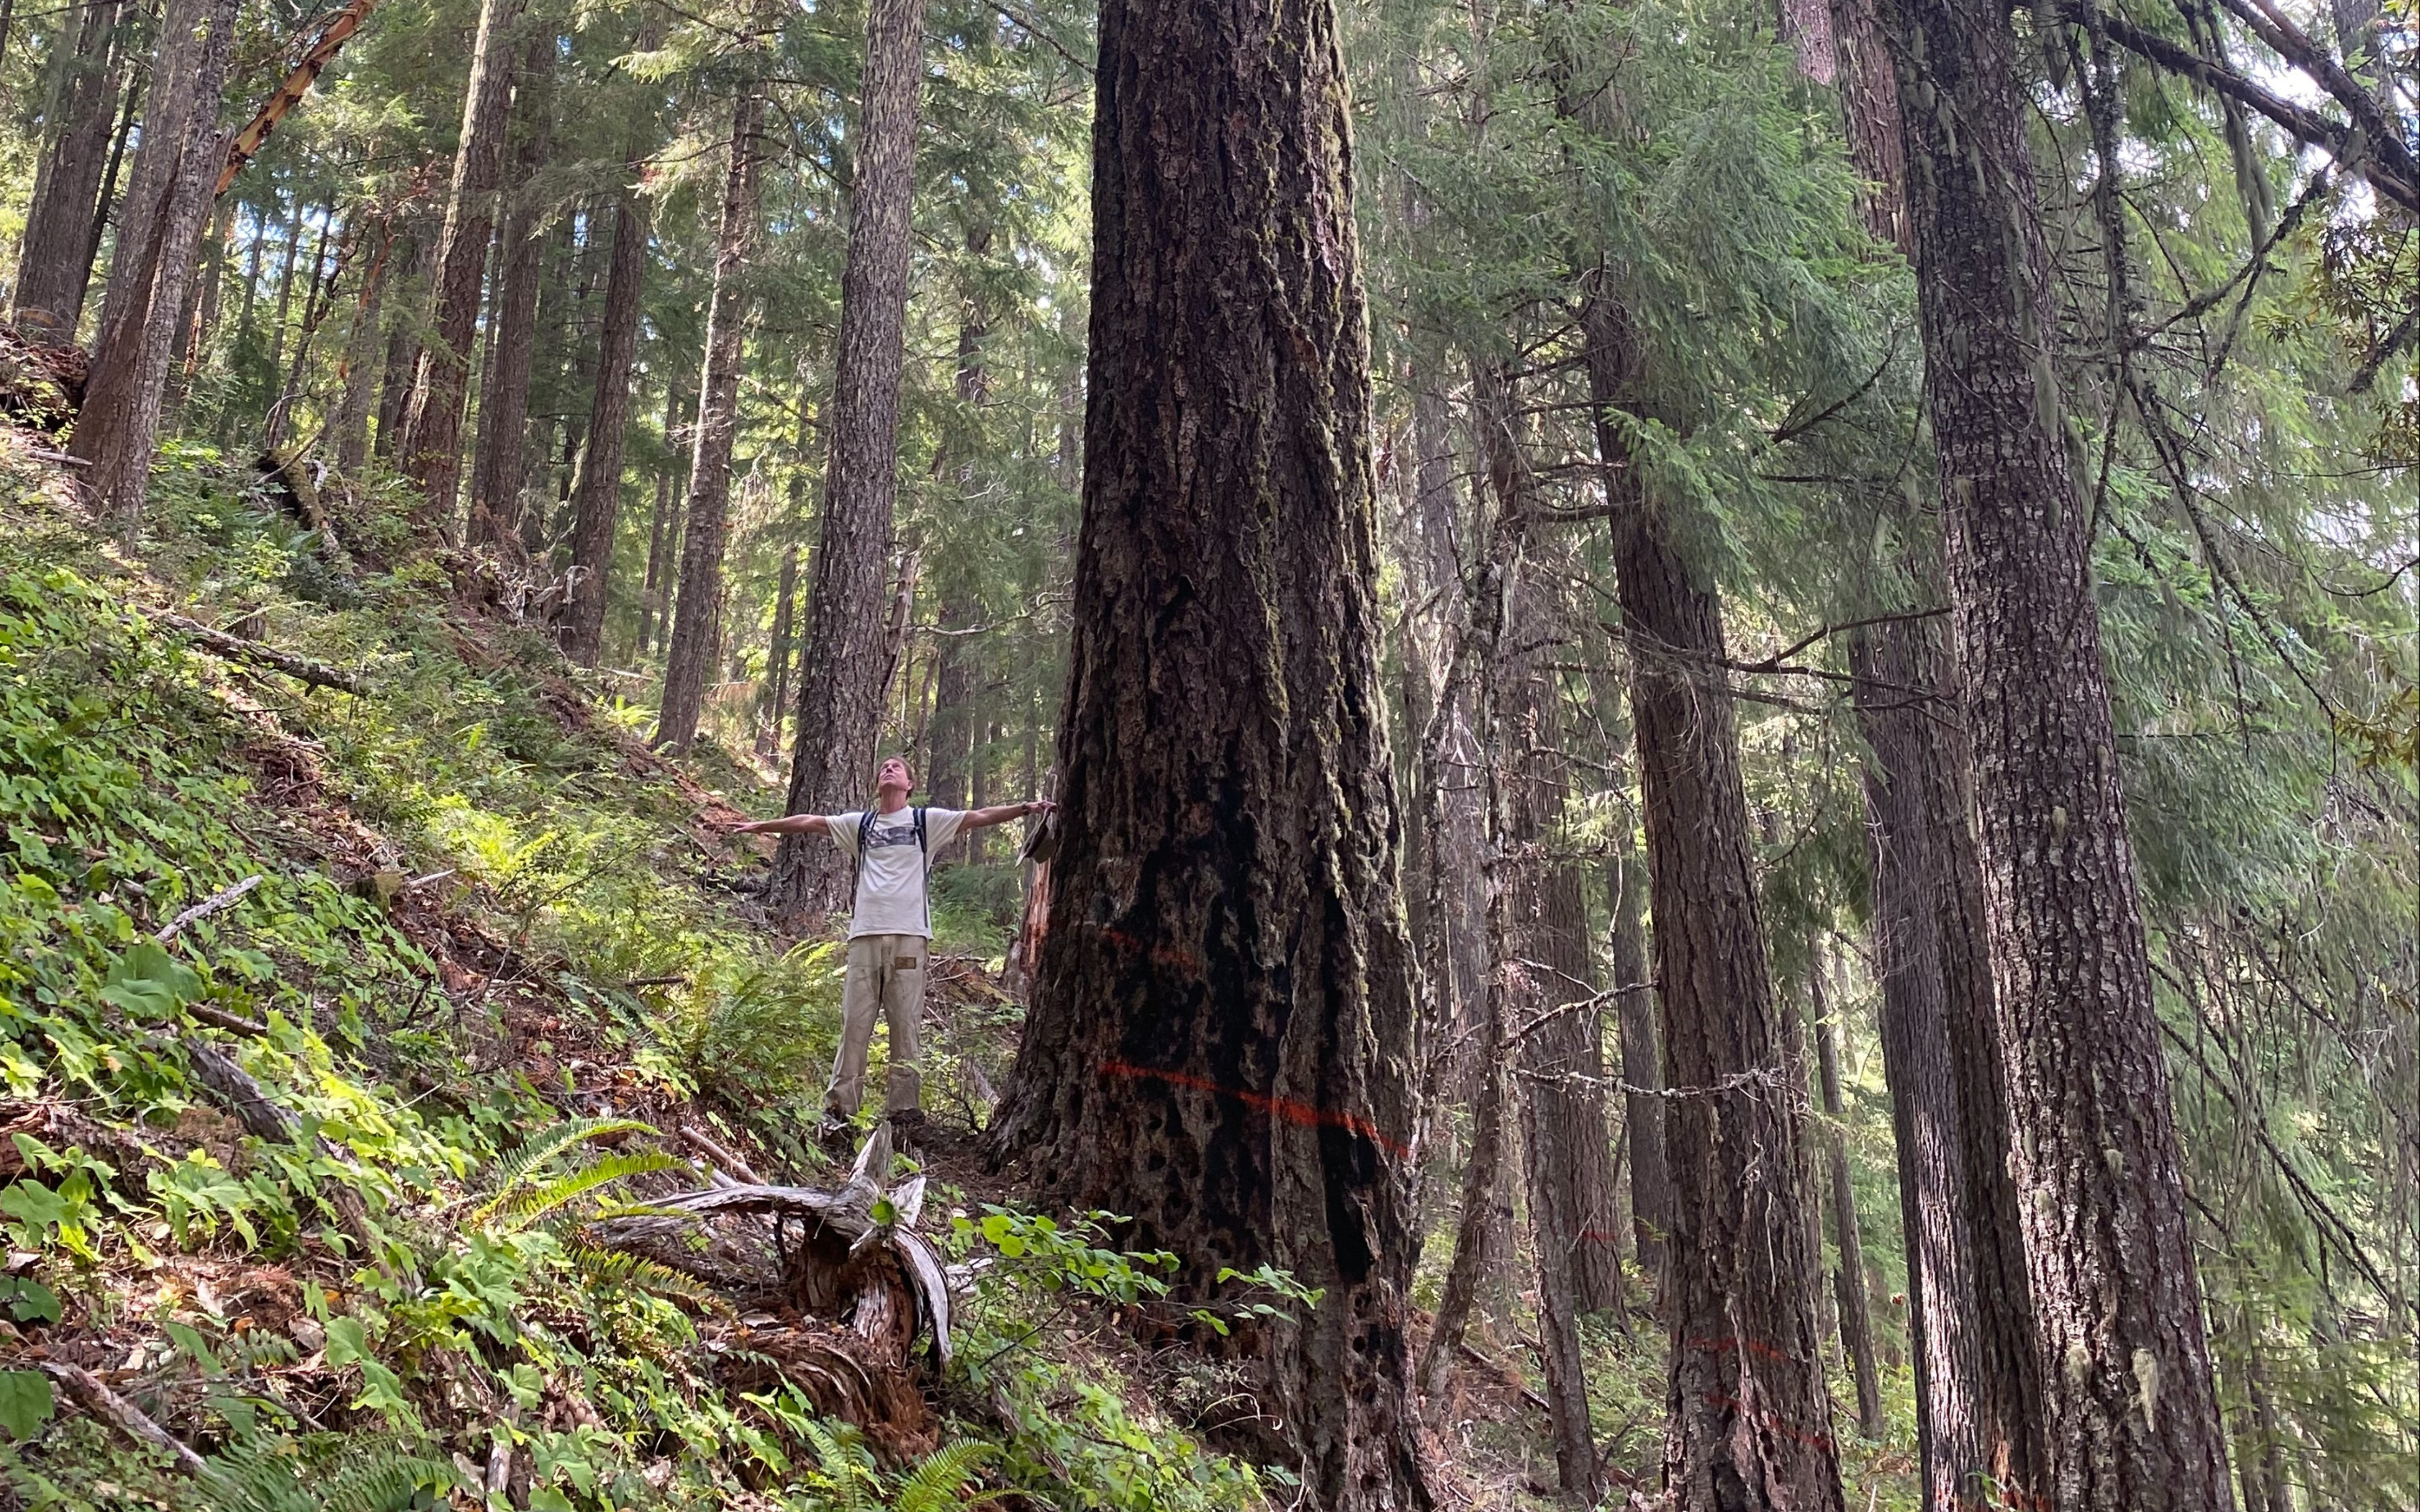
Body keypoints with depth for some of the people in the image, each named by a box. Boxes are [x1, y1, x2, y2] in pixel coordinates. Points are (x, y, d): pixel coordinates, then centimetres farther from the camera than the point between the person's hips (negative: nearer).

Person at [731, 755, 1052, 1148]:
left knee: (905, 1025, -2)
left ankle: (904, 1111, 0)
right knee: (855, 1023, -1)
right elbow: (808, 822, 23)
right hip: (865, 935, 2)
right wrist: (760, 826, 26)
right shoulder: (860, 824, 18)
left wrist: (1025, 808, -9)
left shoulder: (927, 821, 10)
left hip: (909, 936, -2)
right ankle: (840, 1110, 0)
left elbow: (981, 817, 2)